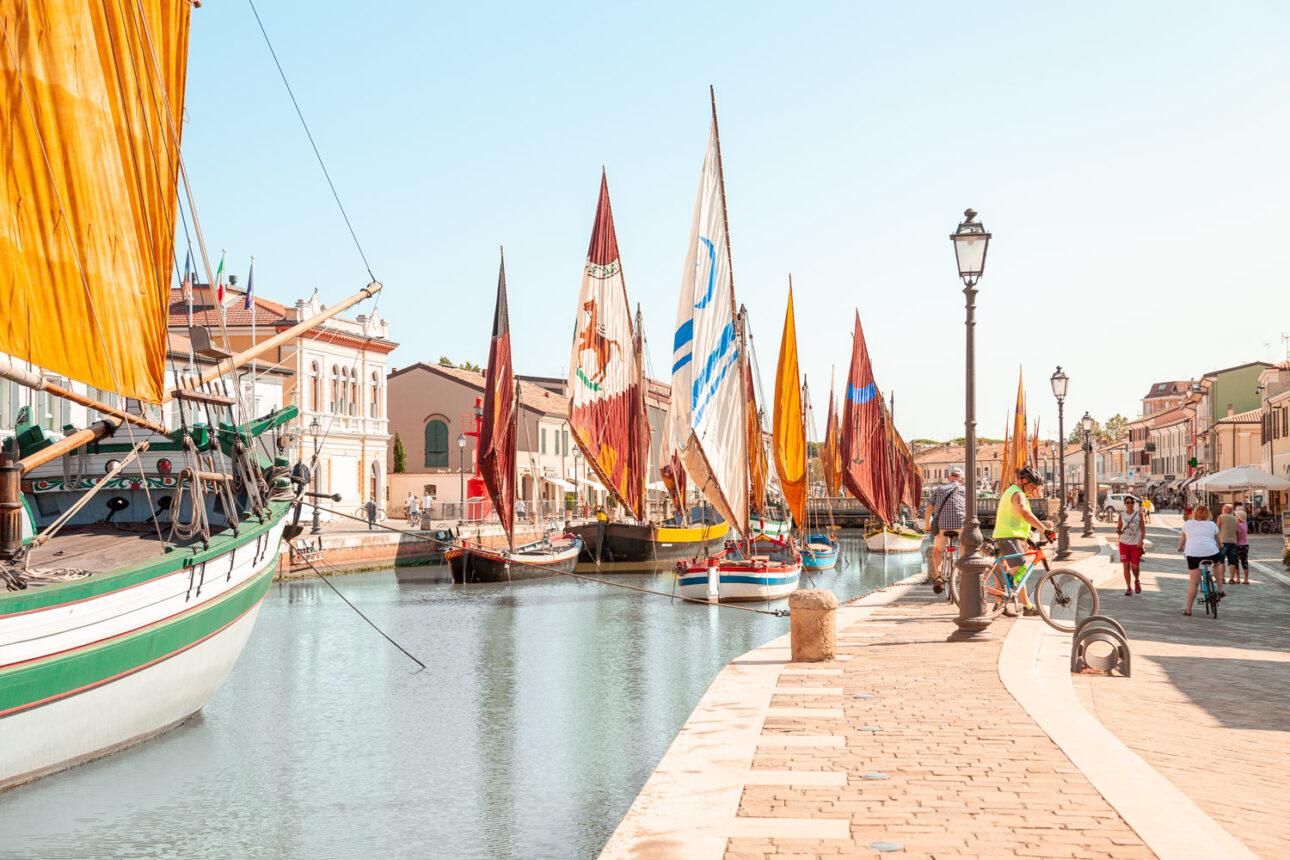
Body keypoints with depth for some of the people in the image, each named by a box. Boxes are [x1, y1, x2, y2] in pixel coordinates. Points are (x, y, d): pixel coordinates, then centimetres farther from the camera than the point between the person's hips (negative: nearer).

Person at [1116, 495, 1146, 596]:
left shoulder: (1139, 514, -1)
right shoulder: (1122, 515, 3)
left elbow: (1143, 529, -1)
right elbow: (1118, 528, 10)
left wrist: (1141, 540, -15)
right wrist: (1118, 531, -14)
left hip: (1135, 544, -1)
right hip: (1124, 543, 1)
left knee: (1135, 566, 0)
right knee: (1126, 566, -2)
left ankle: (1136, 581, 32)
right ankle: (1129, 588, 6)